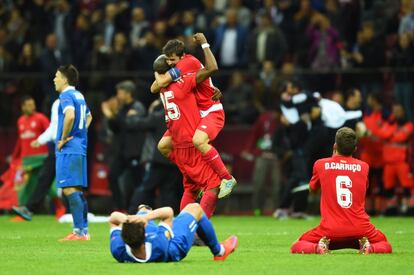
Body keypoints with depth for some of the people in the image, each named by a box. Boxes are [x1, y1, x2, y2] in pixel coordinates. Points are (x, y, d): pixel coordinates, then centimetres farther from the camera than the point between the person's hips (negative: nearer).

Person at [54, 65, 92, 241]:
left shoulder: (66, 96, -11)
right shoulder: (79, 96, 17)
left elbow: (70, 115, -30)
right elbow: (88, 117, 33)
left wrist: (63, 138, -19)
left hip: (68, 149, -9)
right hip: (80, 148, 9)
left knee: (69, 189, -11)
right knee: (77, 191, 11)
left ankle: (79, 231, -16)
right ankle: (83, 231, 13)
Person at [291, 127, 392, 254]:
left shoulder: (320, 164, 2)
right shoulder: (364, 167, 5)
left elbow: (312, 188, 22)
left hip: (330, 229, -1)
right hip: (360, 228, 1)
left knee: (296, 247, 18)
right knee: (386, 247, 25)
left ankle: (318, 247, -12)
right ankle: (369, 247, -7)